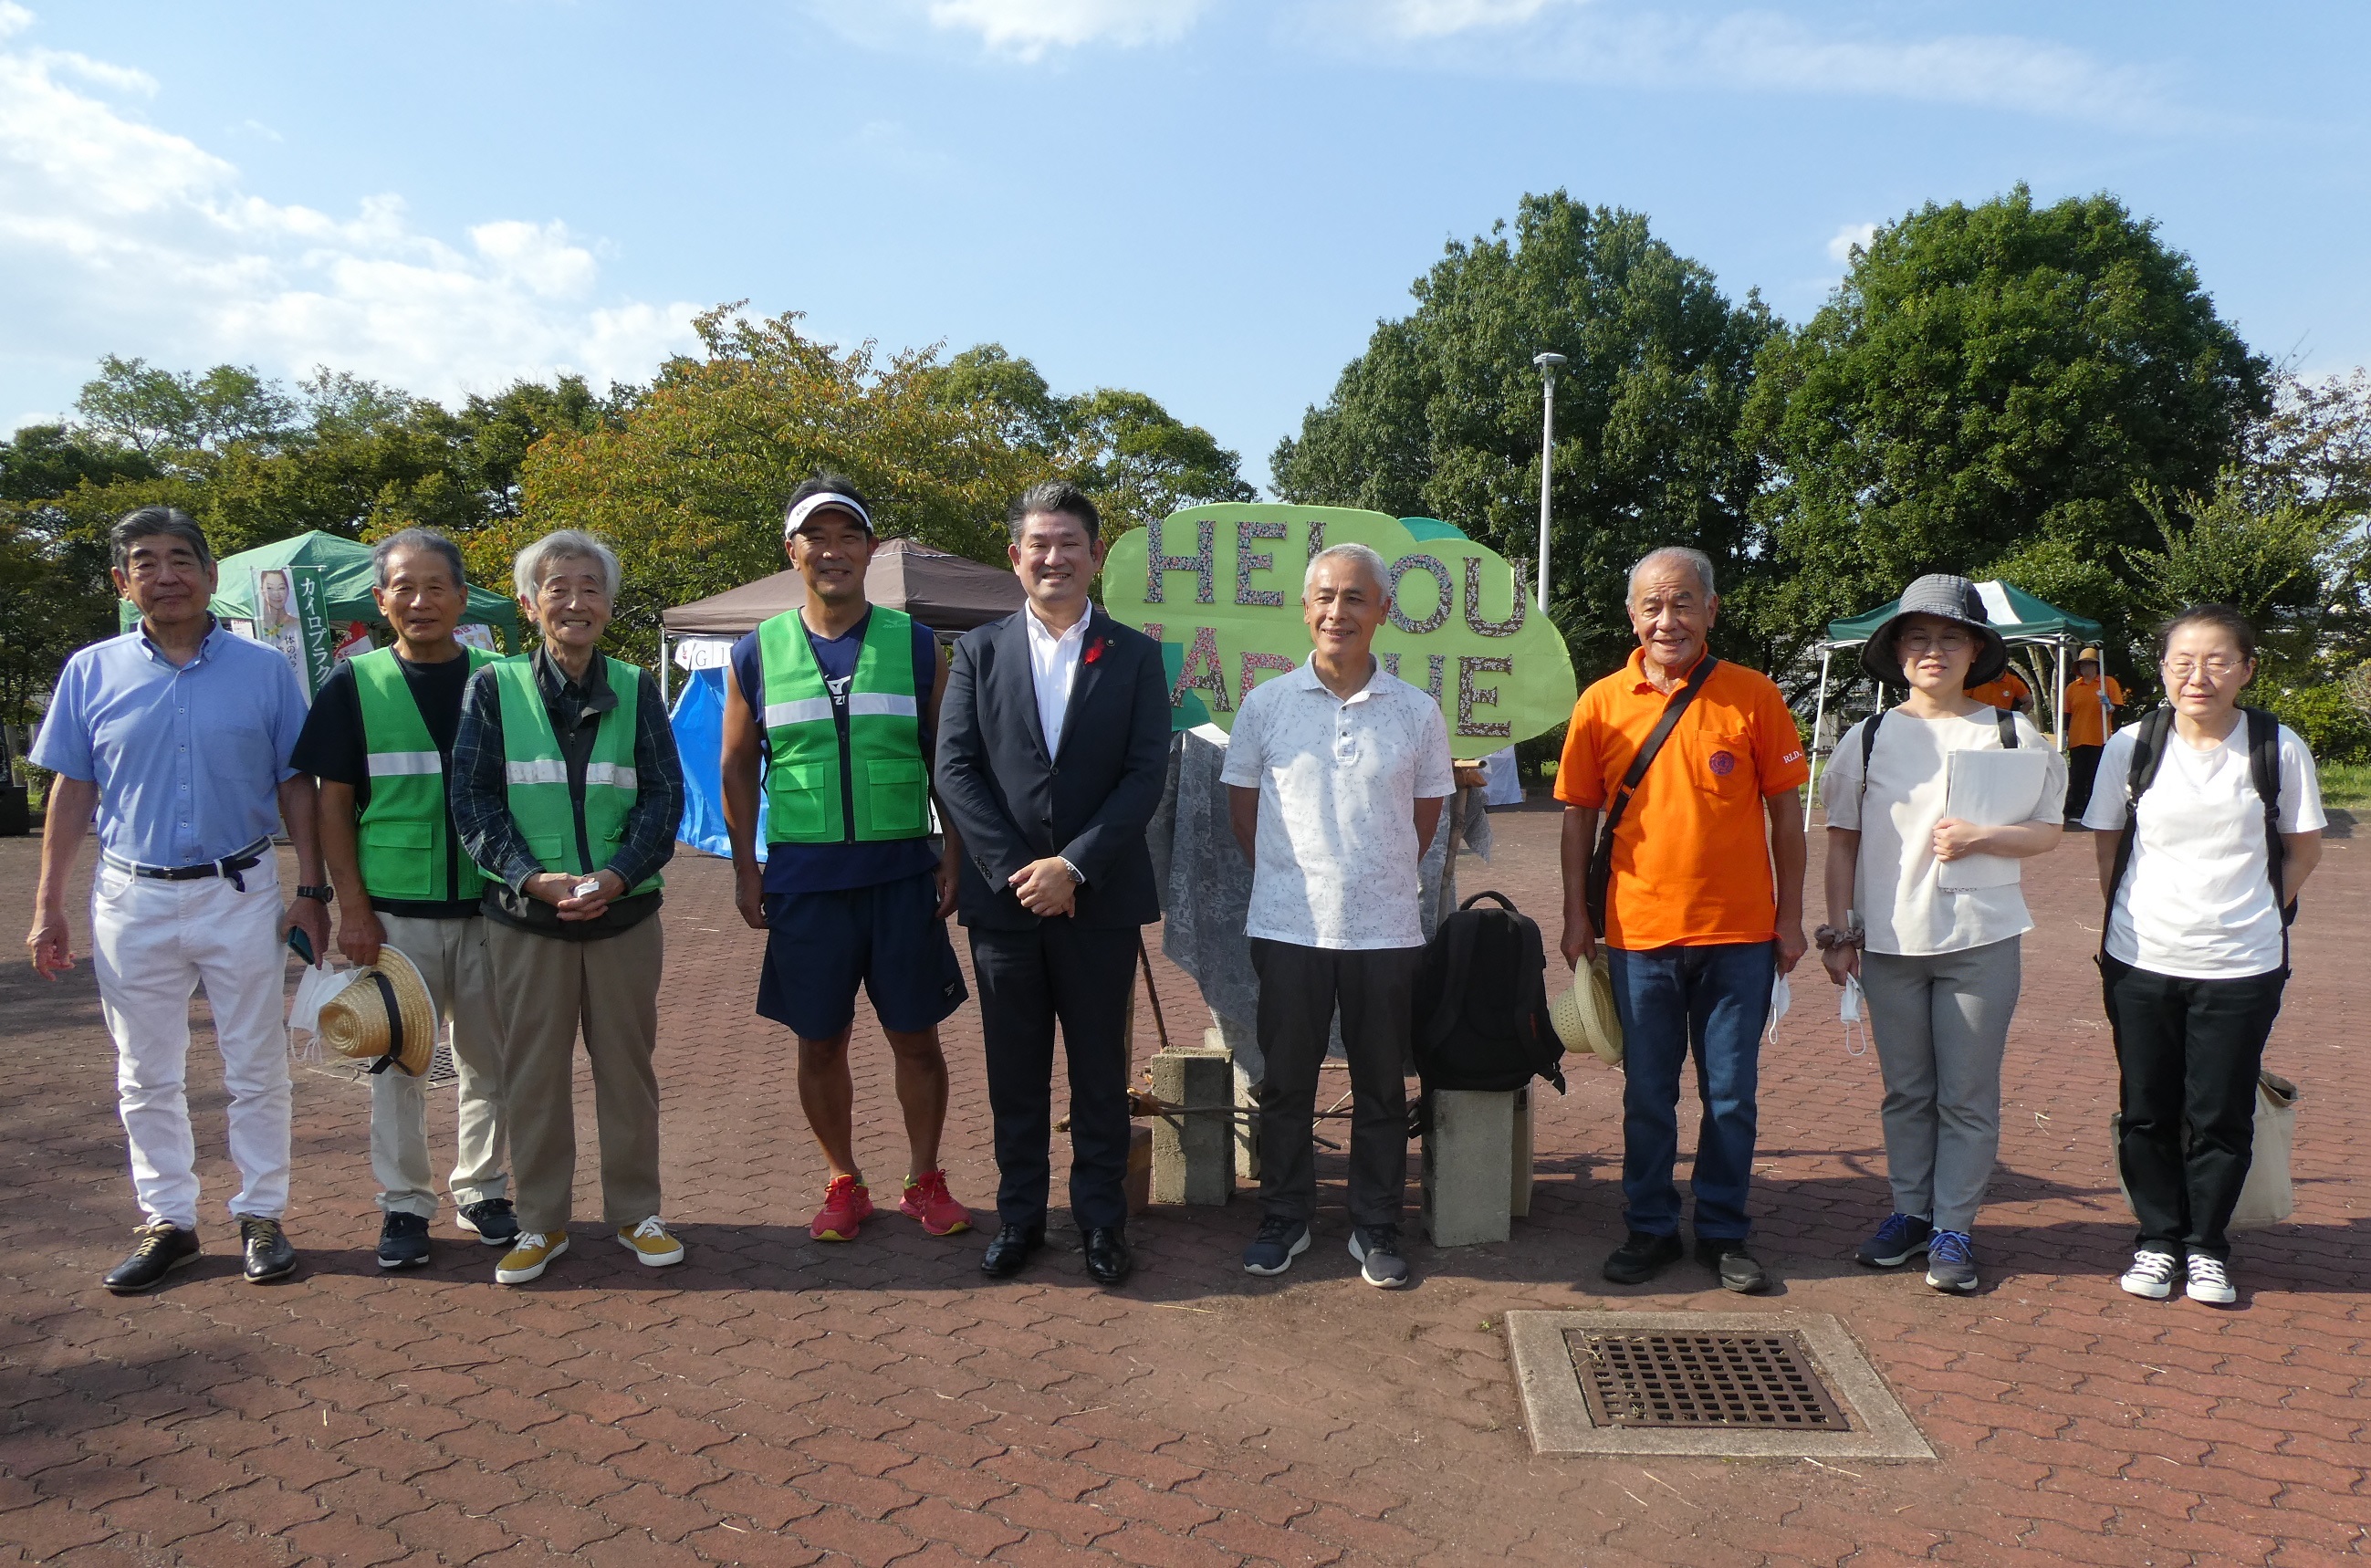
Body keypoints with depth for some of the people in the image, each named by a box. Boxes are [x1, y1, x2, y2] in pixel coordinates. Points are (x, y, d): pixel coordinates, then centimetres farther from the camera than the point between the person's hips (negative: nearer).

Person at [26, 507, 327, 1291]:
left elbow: (295, 786, 3)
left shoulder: (264, 670, 0)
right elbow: (72, 792, 6)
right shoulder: (91, 672, 2)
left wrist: (310, 890, -3)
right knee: (146, 1077, 11)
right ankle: (167, 1220, 25)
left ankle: (262, 1216, 19)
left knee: (257, 1070, 6)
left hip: (242, 894, -1)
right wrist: (48, 908, 4)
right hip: (133, 900, 2)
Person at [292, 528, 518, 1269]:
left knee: (489, 1057, 9)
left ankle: (482, 1189, 25)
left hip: (486, 908, 1)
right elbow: (333, 804, 1)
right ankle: (404, 1202, 21)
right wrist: (352, 907, -6)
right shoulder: (354, 685, 1)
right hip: (393, 913, -1)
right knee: (397, 1061, 8)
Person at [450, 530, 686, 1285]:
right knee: (532, 1072, 7)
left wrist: (618, 875, -14)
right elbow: (472, 801, -2)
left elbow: (664, 795, 1)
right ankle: (541, 1221, 21)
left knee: (627, 1068, 9)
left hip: (624, 913, 1)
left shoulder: (635, 689, 5)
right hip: (526, 918, 0)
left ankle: (635, 1211, 23)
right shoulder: (494, 689, 2)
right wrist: (532, 877, -15)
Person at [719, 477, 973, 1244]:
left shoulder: (915, 645, 1)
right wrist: (745, 870, 4)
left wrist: (955, 855, -1)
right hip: (804, 877, 1)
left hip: (902, 872, -1)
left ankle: (924, 1181, 24)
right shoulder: (757, 654, 3)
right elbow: (738, 766, 9)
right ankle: (845, 1183, 27)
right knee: (820, 1042, 9)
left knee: (915, 1036, 7)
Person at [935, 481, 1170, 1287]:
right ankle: (1019, 1214, 25)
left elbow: (1147, 774, -5)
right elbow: (954, 770, -2)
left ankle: (1101, 1217, 23)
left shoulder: (1134, 655, 3)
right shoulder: (979, 651, 5)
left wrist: (1074, 867, -14)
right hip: (1003, 898, 1)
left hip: (1100, 900, -1)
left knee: (1100, 1068, 9)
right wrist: (1016, 871, -12)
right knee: (1014, 1070, 11)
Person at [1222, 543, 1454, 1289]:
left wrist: (1381, 877, 10)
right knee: (1285, 1085, 10)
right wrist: (1288, 879, 8)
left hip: (1385, 930, 0)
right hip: (1287, 928, 0)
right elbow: (1242, 803, 8)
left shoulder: (1418, 712, 0)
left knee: (1381, 1089, 10)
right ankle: (1284, 1220, 27)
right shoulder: (1266, 703, -1)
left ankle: (1375, 1230, 25)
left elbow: (1426, 812, 11)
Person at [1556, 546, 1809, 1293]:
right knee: (1648, 1095, 12)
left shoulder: (1753, 695, -3)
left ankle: (1723, 1232, 26)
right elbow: (1579, 815, 5)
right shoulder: (1602, 703, 0)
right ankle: (1650, 1229, 27)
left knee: (1731, 1094, 10)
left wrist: (1791, 915, 1)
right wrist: (1576, 915, 3)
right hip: (1640, 932, 1)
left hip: (1739, 932, -1)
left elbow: (1785, 809, 2)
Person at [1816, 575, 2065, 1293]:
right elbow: (1842, 839, 7)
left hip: (1981, 940, -1)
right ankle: (1910, 1211, 27)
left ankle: (1954, 1228, 17)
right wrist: (1840, 931, 2)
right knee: (1905, 1090, 13)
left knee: (1968, 1095, 5)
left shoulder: (2013, 733, 0)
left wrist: (1980, 837, -15)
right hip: (1890, 941, 2)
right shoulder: (1868, 738, 3)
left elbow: (2048, 831, 4)